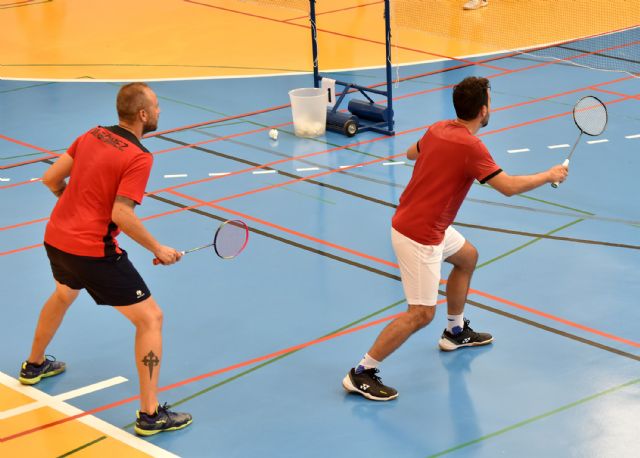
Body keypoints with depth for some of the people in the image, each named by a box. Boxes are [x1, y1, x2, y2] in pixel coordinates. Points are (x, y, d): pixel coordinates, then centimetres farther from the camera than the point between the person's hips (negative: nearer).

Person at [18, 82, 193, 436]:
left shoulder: (91, 136, 5)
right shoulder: (138, 158, -16)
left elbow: (50, 178, 9)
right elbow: (121, 215, -23)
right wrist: (158, 249, -12)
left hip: (55, 238, 8)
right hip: (94, 251, -8)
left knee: (64, 294, 39)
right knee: (150, 318, -1)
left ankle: (34, 365, 58)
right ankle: (150, 414, -3)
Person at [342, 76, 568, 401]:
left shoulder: (438, 130, 3)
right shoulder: (471, 147, -22)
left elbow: (411, 153, 24)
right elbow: (509, 187, -24)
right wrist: (549, 176, -9)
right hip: (418, 236, -10)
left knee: (467, 257, 29)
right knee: (421, 314, -7)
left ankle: (456, 331, 44)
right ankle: (362, 373, -5)